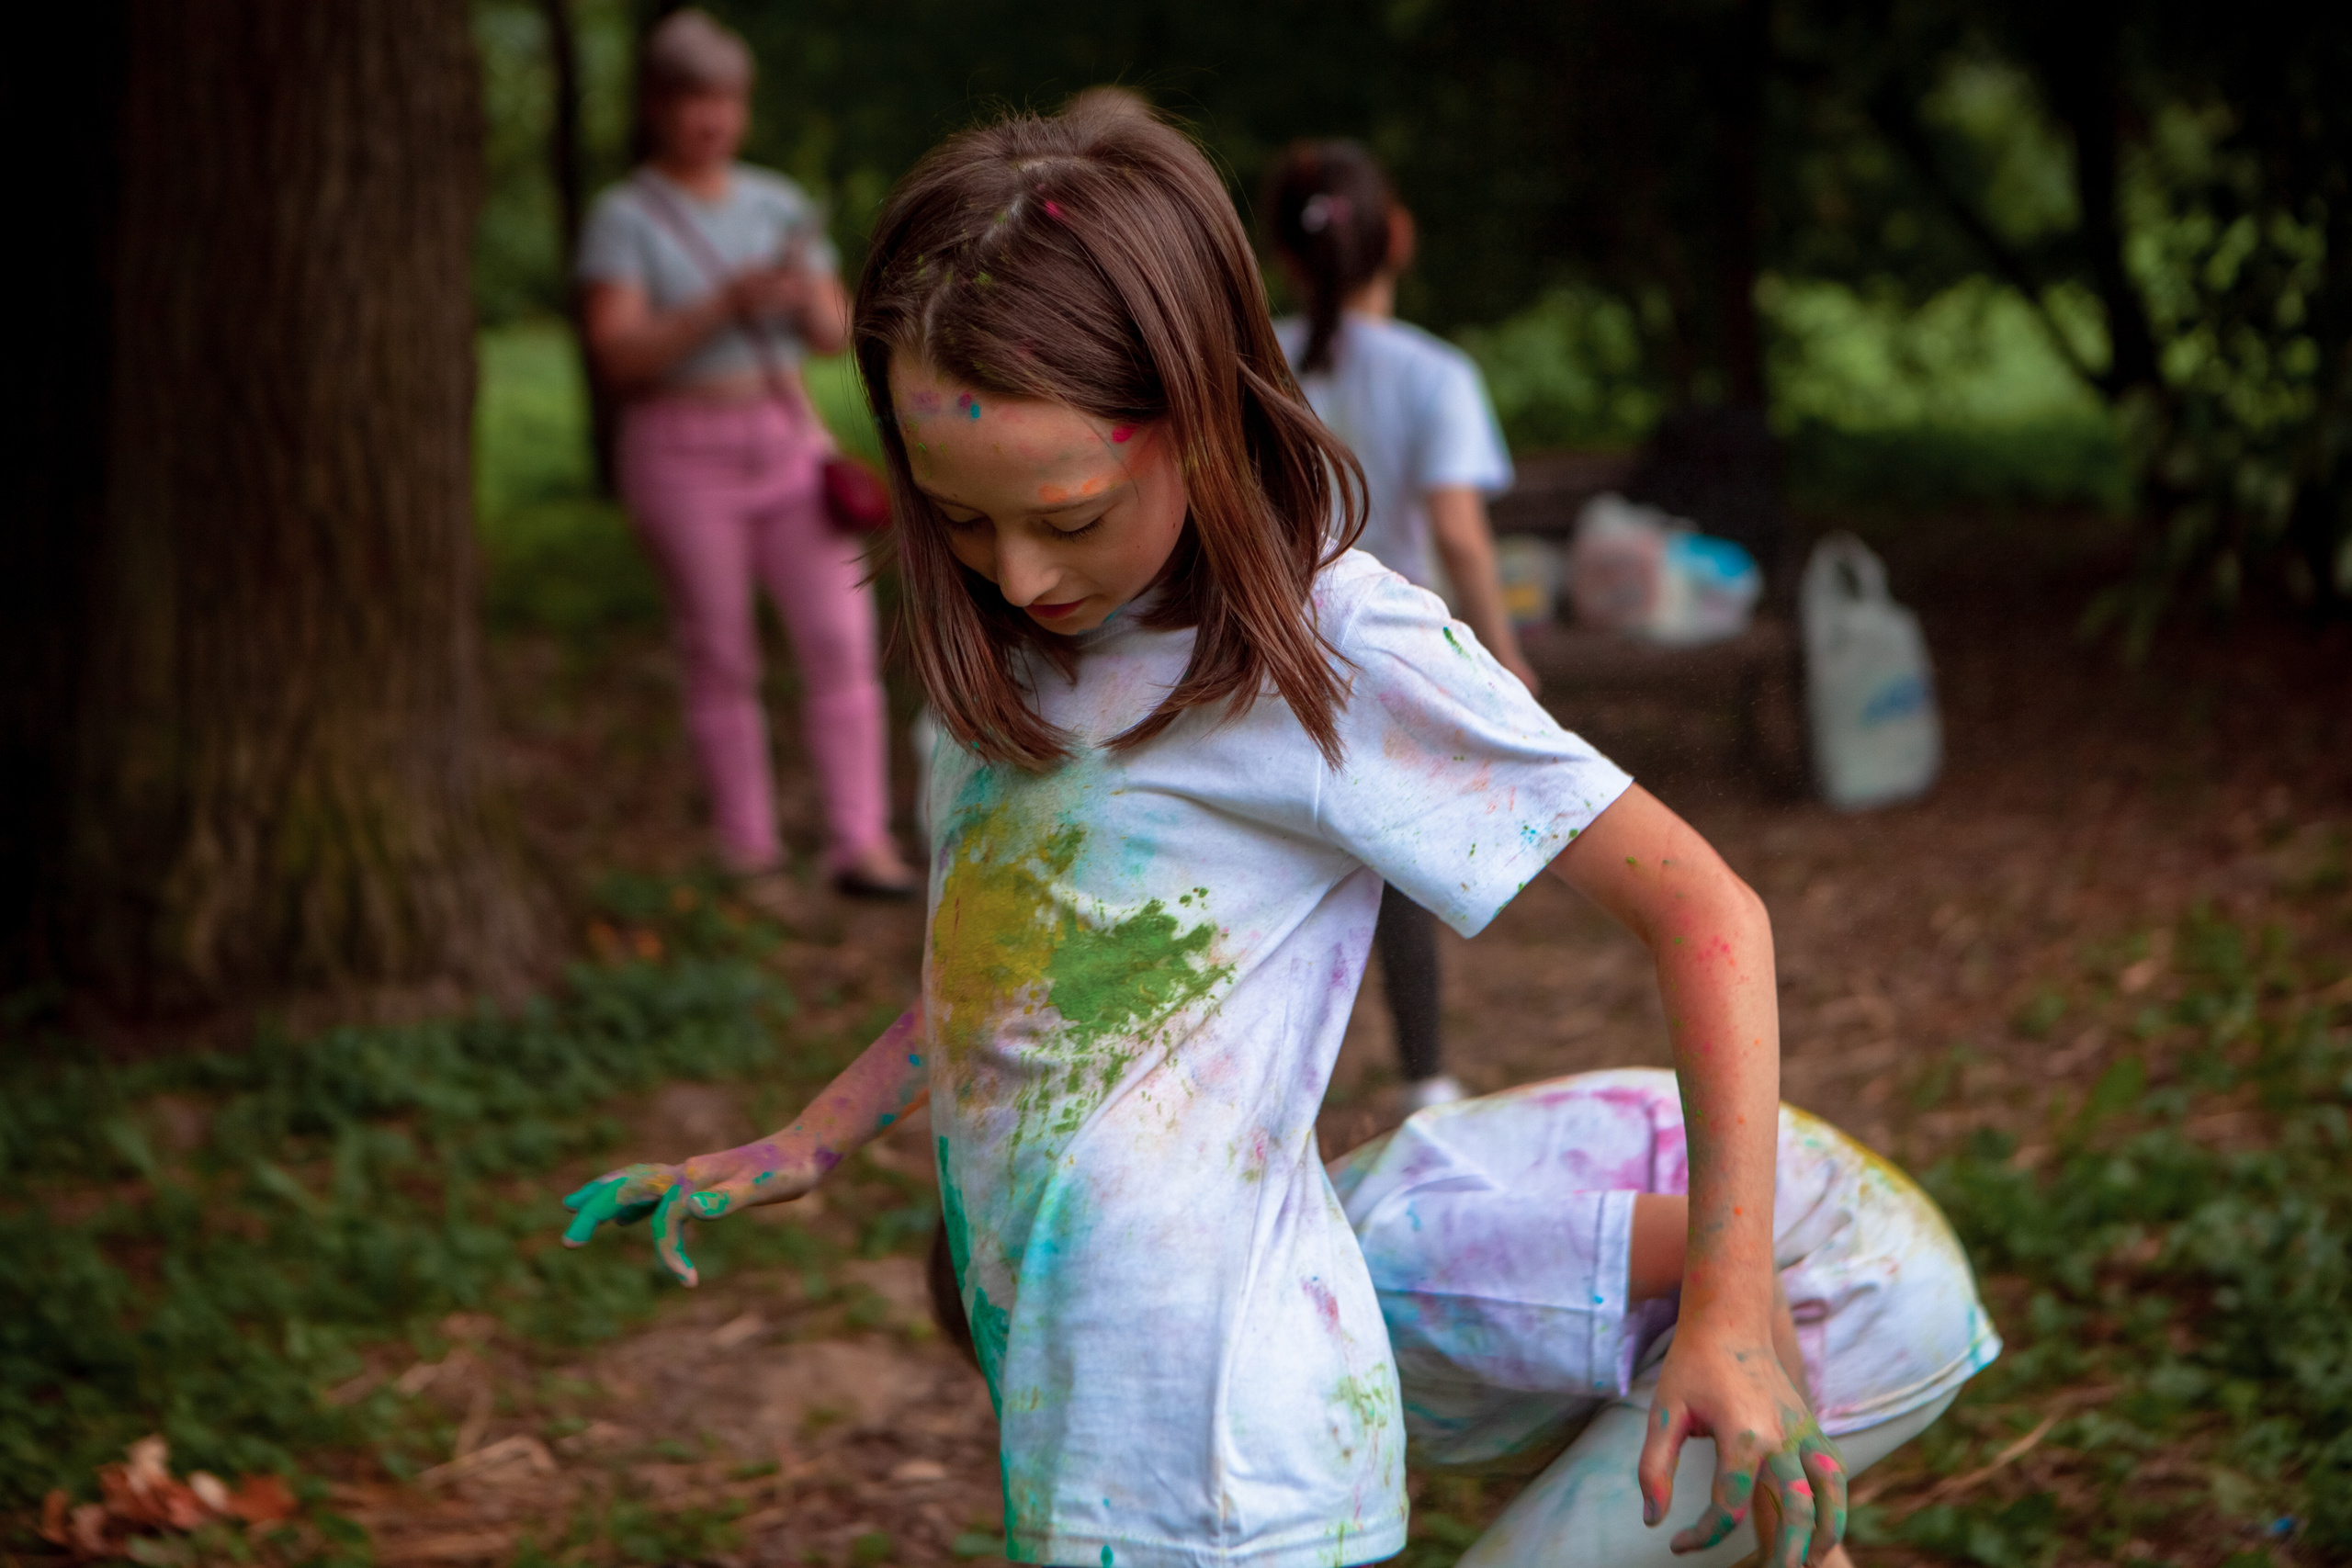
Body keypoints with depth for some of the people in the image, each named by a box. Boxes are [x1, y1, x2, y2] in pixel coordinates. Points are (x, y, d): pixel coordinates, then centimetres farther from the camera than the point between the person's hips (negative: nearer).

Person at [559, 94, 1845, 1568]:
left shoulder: (1338, 647, -17)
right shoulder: (1037, 645, 6)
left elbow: (1708, 912, -15)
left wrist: (1731, 1311, -19)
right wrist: (806, 1146, 13)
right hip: (1057, 1414, 7)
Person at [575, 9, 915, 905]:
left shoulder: (779, 206, 9)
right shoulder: (625, 219, -4)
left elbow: (835, 336, 9)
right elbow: (617, 356, -15)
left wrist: (808, 296, -14)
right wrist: (727, 303, -25)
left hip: (789, 442, 4)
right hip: (683, 453, -4)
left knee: (842, 638, -7)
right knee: (721, 661, 1)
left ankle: (863, 843, -6)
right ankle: (750, 855, 9)